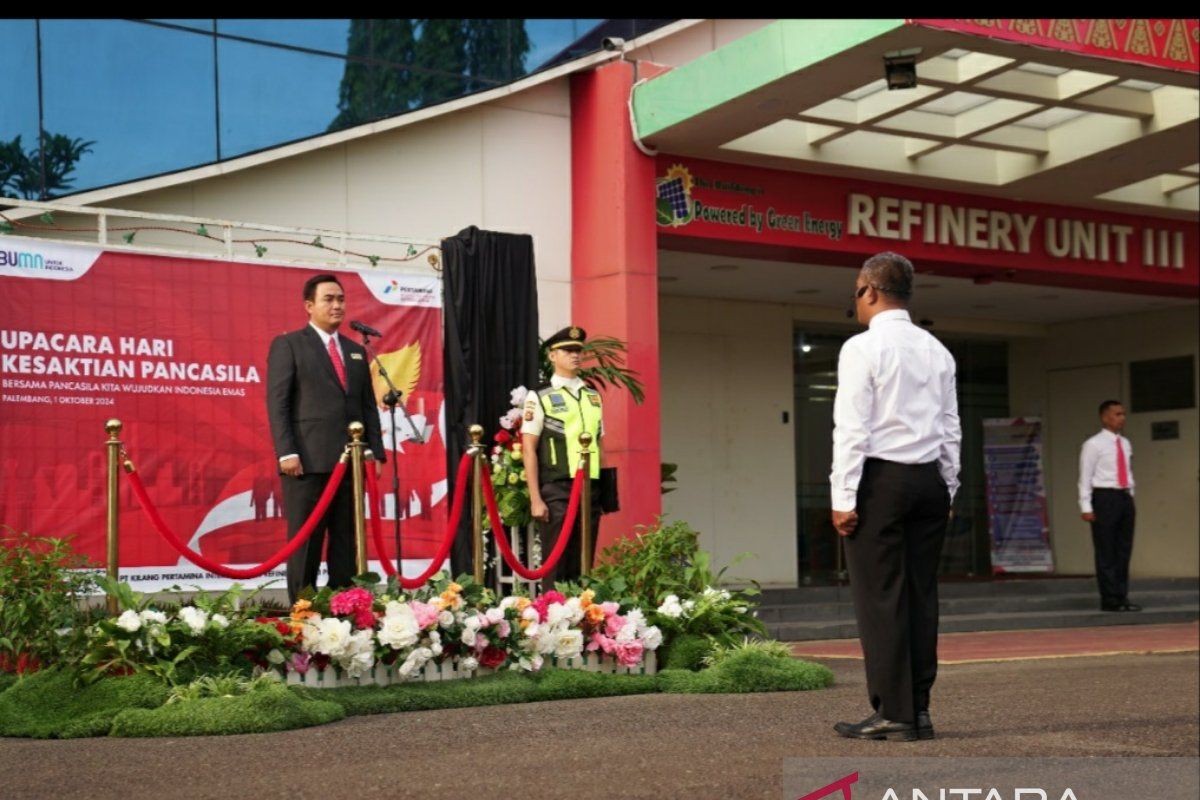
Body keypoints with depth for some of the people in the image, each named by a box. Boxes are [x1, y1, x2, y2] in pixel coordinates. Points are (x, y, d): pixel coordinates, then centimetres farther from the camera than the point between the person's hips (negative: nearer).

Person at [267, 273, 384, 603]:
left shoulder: (356, 351, 20)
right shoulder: (288, 345, 4)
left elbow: (368, 406, 18)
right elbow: (277, 403, -4)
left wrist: (376, 453, 7)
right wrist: (287, 452, -14)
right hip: (308, 461, -5)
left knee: (347, 544, 4)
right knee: (305, 543, -2)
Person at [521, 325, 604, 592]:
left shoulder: (593, 397, 14)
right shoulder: (539, 397, -2)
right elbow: (528, 450, -5)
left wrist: (603, 492, 10)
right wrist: (535, 499, -11)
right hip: (556, 492, -5)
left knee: (582, 566, 8)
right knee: (555, 566, -2)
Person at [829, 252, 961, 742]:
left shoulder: (862, 348, -7)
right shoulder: (937, 351, 12)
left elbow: (851, 429, -12)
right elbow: (951, 430, 13)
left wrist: (843, 498, -10)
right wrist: (947, 491, 19)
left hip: (879, 480, -6)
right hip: (928, 480, 6)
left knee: (880, 597, -4)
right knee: (921, 595, 7)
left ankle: (892, 713, -4)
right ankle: (919, 709, 10)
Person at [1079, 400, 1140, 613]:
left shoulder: (1125, 444, 12)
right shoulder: (1093, 445, -7)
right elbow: (1085, 477, -9)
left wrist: (1130, 496, 12)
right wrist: (1086, 507, -15)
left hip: (1125, 497, 7)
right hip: (1105, 497, -7)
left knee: (1124, 550, 10)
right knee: (1106, 552, -1)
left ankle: (1122, 598, 17)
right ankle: (1110, 600, 4)